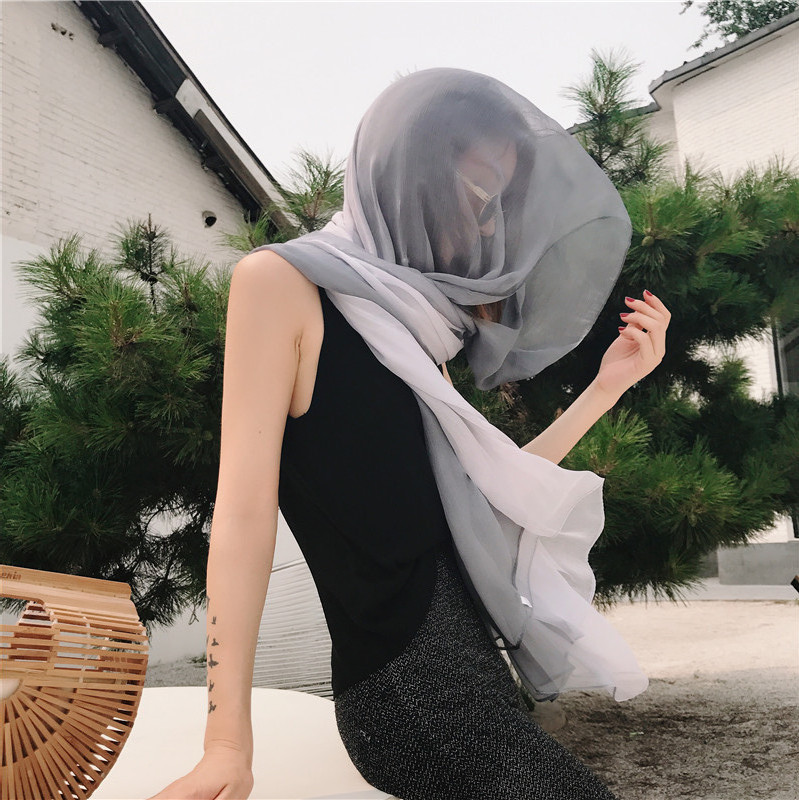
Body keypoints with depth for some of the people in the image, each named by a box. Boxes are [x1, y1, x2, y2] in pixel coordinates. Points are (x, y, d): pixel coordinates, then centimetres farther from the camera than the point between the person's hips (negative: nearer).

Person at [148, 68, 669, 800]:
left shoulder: (415, 330, 12)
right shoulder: (282, 282, -9)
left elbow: (487, 487, 13)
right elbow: (244, 512, -14)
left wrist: (608, 386, 13)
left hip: (467, 654, 8)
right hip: (401, 680, -7)